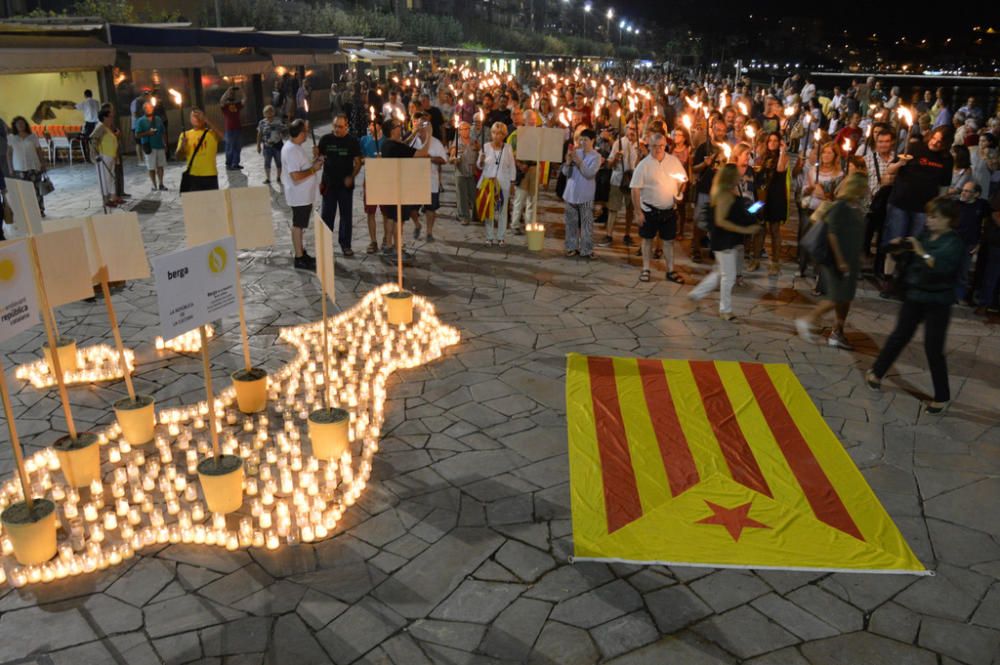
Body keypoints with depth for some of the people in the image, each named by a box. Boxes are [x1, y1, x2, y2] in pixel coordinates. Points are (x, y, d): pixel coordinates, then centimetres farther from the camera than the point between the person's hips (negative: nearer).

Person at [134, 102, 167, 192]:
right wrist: (147, 133, -18)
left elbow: (163, 133, 14)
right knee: (151, 167, 0)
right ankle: (154, 186, 8)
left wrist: (165, 144, 10)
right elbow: (137, 135, -4)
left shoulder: (158, 119, 11)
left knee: (160, 166, 6)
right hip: (149, 147, -3)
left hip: (160, 146, 3)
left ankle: (161, 184, 16)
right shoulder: (141, 121, -1)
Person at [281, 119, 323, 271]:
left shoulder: (297, 147, 8)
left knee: (300, 225, 19)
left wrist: (314, 159, 5)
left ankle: (302, 253, 31)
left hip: (305, 194, 10)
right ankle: (299, 259, 8)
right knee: (298, 225, 0)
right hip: (299, 196, -10)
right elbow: (296, 176, -28)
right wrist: (314, 169, -19)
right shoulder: (291, 150, -24)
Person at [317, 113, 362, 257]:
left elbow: (358, 162, -1)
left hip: (345, 185, -1)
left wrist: (351, 177, -17)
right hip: (329, 184, 1)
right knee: (327, 215, 5)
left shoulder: (352, 142, -2)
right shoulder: (326, 139, 1)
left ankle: (345, 244, 17)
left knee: (346, 215, 6)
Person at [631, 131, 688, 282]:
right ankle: (645, 269, 22)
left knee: (669, 240, 10)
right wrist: (638, 212, -13)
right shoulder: (643, 165, -11)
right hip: (649, 210, -2)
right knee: (647, 239, 11)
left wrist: (679, 194, -9)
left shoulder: (674, 161, -1)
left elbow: (682, 180, 11)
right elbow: (635, 189, -11)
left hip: (670, 209, 3)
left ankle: (670, 271, 19)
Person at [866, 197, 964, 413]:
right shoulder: (926, 235, 4)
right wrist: (901, 249, -4)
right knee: (899, 336, 17)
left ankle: (942, 397, 12)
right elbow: (911, 260, 14)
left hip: (937, 302, -5)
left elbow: (943, 266, -30)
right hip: (914, 296, 6)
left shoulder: (953, 242, -13)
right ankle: (876, 372, 32)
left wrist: (922, 253, -35)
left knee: (933, 348, -1)